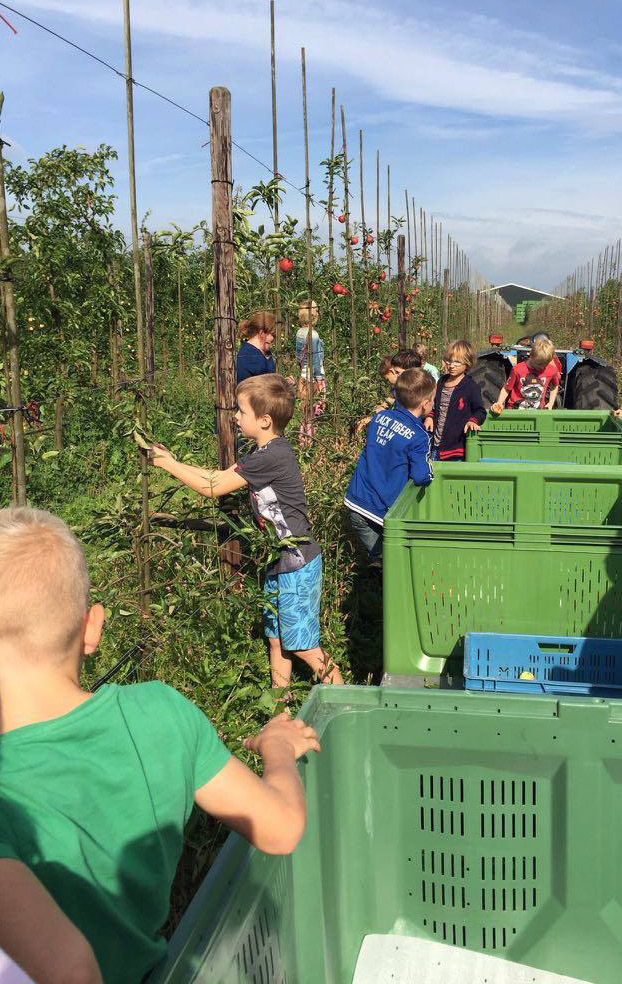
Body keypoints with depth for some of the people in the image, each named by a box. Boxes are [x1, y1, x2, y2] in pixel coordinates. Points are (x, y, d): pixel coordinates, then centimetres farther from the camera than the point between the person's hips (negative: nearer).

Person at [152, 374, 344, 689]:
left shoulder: (273, 456, -26)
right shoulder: (266, 452, 6)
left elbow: (213, 487, -21)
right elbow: (219, 475, 10)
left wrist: (168, 464, -11)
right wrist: (172, 461, 3)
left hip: (298, 565, -10)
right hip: (279, 561, 10)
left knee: (300, 644, 1)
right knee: (276, 638, 17)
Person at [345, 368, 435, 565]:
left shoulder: (380, 417, 5)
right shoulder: (418, 437, -14)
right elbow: (422, 477, -17)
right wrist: (428, 466, 4)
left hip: (356, 502, 7)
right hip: (382, 513, -6)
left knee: (379, 556, 15)